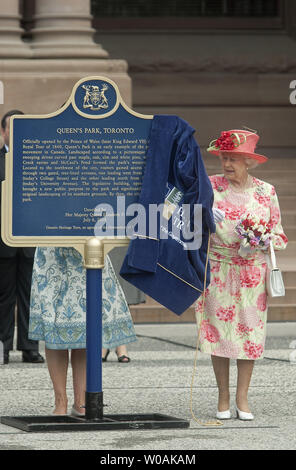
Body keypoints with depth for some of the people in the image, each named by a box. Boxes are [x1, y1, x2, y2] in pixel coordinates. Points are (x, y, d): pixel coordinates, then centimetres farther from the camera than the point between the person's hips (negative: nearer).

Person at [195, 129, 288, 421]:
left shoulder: (265, 192, 4)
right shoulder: (211, 187, 2)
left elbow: (278, 234, 8)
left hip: (252, 272, 1)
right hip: (218, 271, -1)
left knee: (249, 330, -1)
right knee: (219, 329, -2)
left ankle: (242, 398, 8)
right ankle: (223, 398, 8)